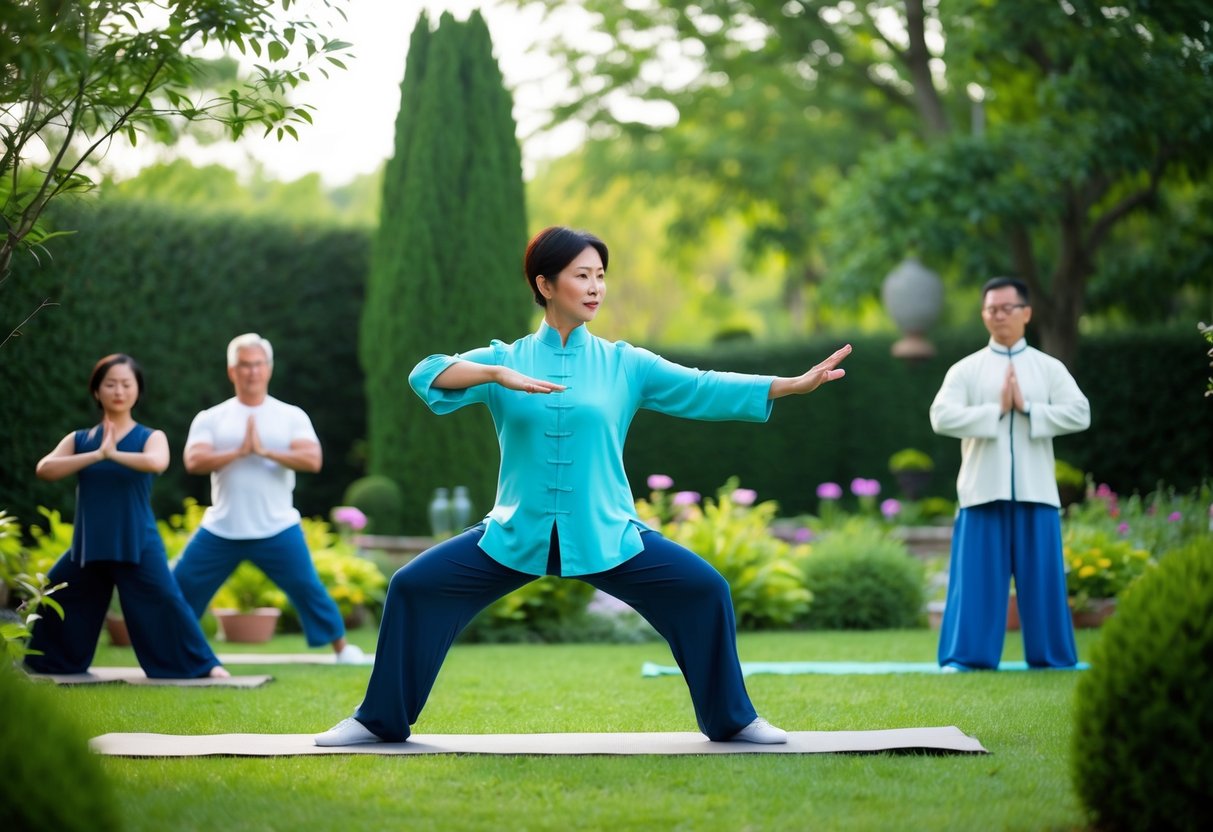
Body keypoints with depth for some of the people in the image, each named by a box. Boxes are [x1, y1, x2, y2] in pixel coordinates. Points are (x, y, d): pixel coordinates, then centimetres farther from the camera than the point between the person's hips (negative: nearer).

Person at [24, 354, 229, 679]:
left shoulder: (151, 437, 1)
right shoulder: (78, 440, 8)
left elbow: (157, 462, -24)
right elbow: (44, 469, -10)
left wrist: (114, 454, -14)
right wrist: (96, 455, -18)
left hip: (137, 544, -4)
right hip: (88, 544, 4)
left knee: (165, 602, -16)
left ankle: (204, 664, -7)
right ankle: (40, 663, 29)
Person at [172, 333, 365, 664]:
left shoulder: (291, 416, 3)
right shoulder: (210, 418, 5)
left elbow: (313, 460, -11)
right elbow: (194, 462, -10)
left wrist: (265, 451, -17)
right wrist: (239, 452, -18)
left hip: (278, 531, -1)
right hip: (220, 531, 1)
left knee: (307, 588, -3)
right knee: (180, 590, 4)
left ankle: (342, 647, 11)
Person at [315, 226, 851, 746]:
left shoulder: (624, 364, 3)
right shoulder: (505, 359, 2)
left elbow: (706, 390, -2)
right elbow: (428, 375, -13)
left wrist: (799, 383, -10)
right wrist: (499, 375, -30)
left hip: (605, 536, 0)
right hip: (516, 536, 0)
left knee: (704, 589, -13)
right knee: (414, 588, -8)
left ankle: (731, 719, 5)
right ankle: (381, 720, 10)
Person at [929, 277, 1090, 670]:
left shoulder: (1049, 368, 9)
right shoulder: (966, 369, 7)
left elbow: (1079, 413, -4)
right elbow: (942, 417, -7)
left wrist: (1028, 409, -11)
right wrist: (995, 410, -11)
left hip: (1035, 491, 1)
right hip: (983, 489, -1)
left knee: (1042, 576, 4)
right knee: (977, 575, -1)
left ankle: (1050, 656, 13)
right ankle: (967, 655, 6)